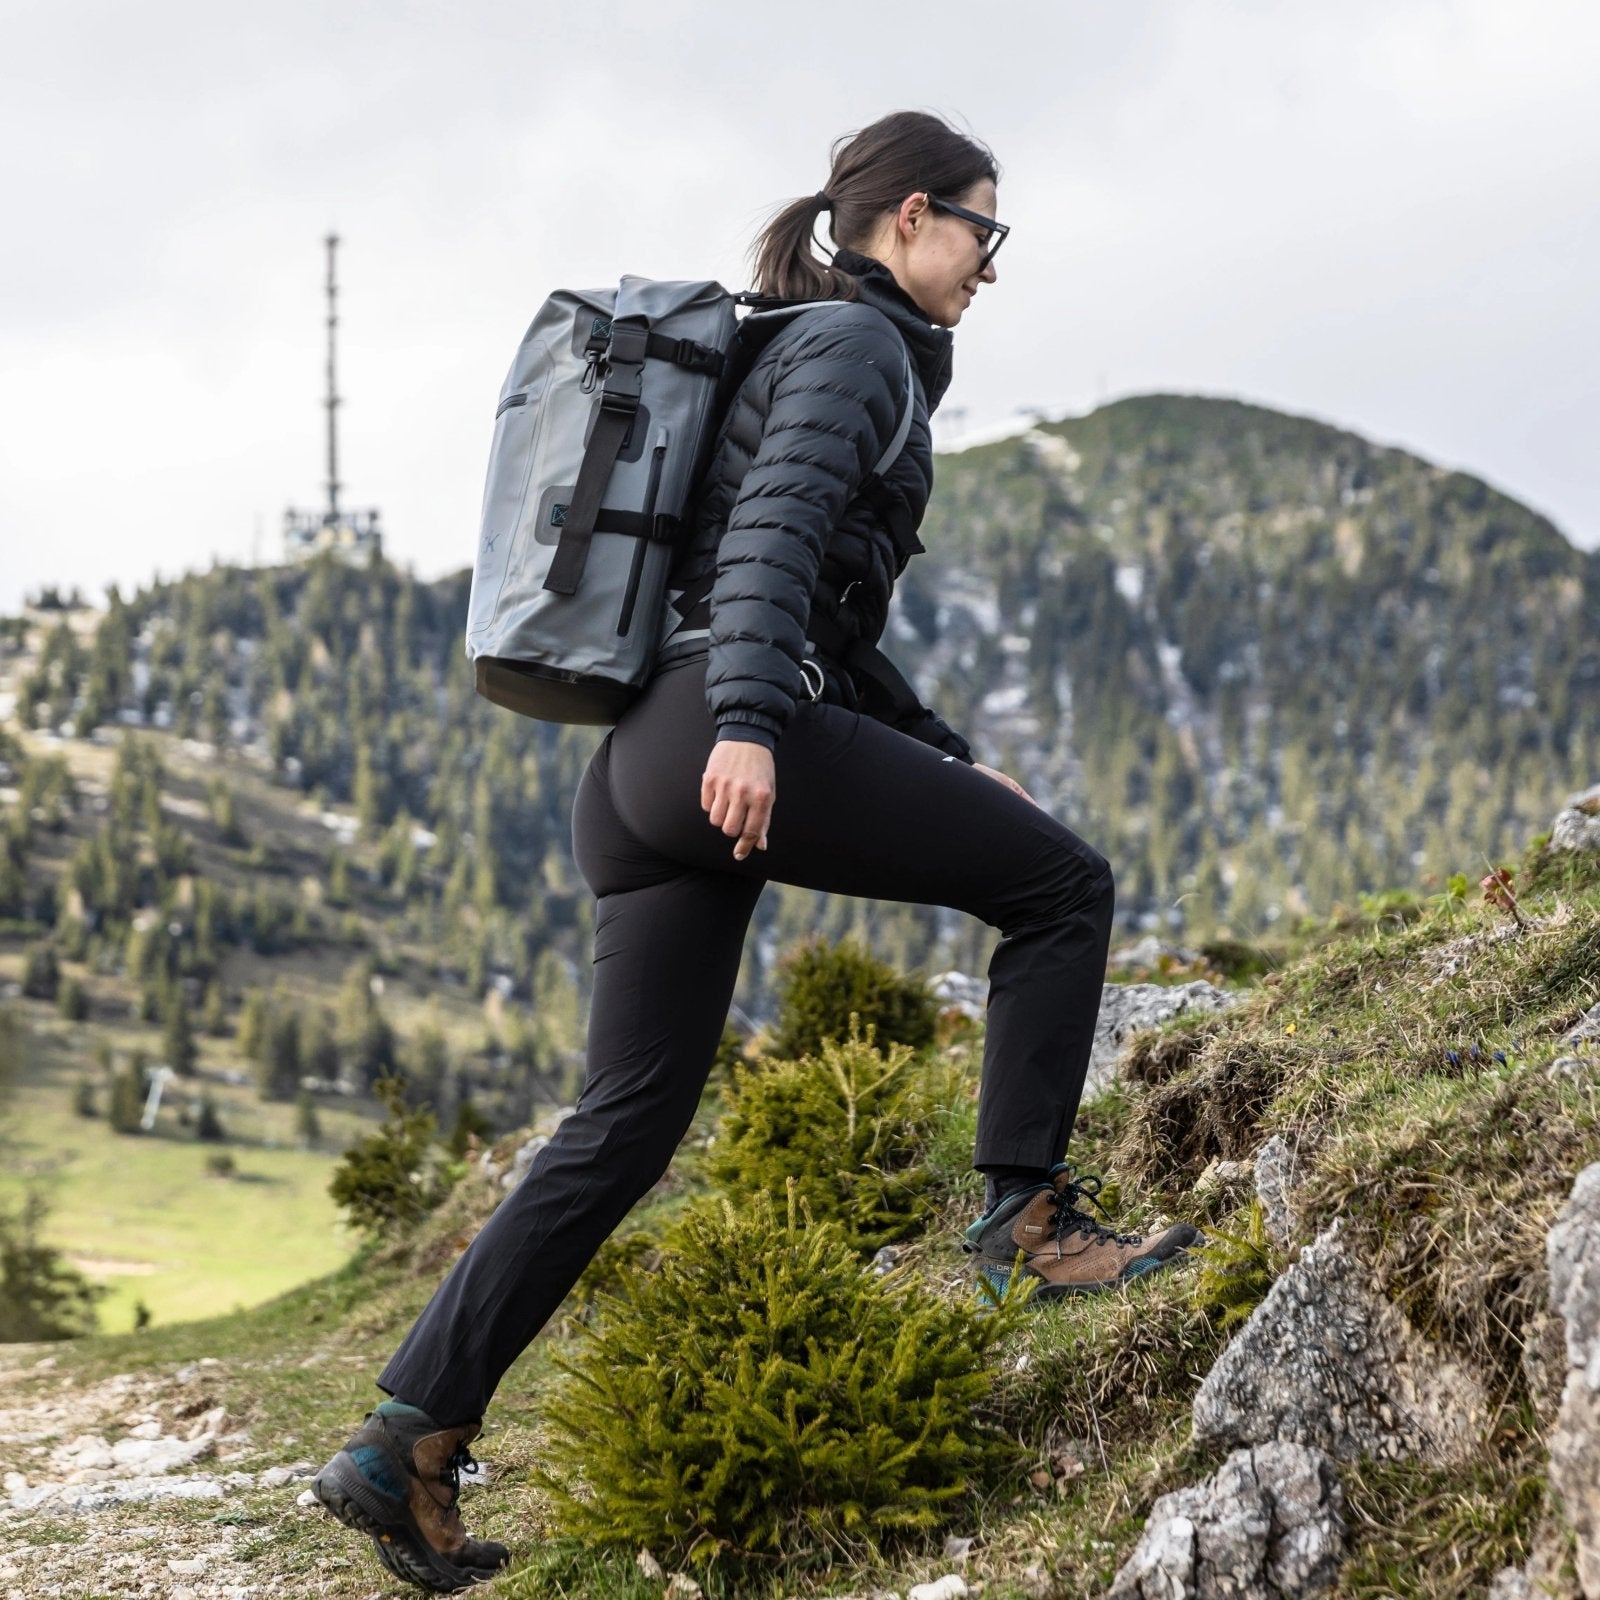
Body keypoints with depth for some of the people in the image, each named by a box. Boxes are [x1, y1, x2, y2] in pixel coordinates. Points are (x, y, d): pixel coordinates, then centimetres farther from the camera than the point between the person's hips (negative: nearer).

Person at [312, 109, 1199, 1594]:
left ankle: (407, 1439, 4)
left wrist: (947, 759, 35)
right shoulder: (855, 342, 1)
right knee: (1060, 882, 0)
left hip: (644, 773, 10)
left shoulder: (839, 349, 31)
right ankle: (1027, 1211, -1)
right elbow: (776, 529, -16)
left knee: (623, 1128, 6)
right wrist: (750, 722, -29)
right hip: (724, 734, -10)